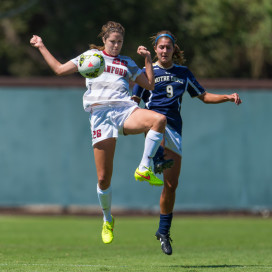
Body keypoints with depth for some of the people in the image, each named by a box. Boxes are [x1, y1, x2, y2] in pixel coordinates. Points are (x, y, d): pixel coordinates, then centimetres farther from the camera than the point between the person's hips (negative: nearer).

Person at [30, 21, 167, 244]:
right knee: (103, 179, -5)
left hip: (125, 110, 1)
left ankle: (144, 169, -22)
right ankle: (107, 220, 19)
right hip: (101, 114, -1)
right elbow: (60, 69, 20)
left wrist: (148, 59, 10)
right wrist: (42, 47, 18)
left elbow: (150, 85, 19)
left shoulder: (127, 63, 22)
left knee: (160, 119, -34)